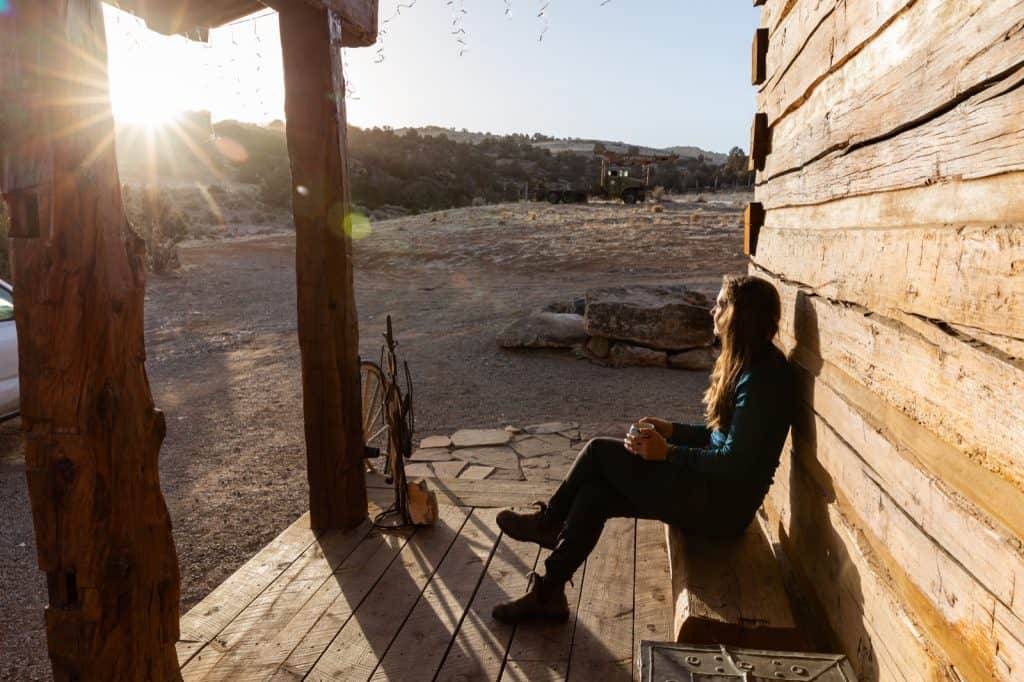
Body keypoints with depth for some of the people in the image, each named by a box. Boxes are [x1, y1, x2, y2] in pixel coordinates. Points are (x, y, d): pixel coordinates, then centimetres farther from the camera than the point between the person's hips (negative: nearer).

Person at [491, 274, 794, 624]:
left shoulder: (761, 379, -22)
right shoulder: (747, 363, 9)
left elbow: (734, 462, -24)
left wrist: (667, 452, -19)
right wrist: (672, 430, 5)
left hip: (722, 506, -9)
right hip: (715, 490, 9)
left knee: (599, 452, -8)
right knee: (594, 492, -2)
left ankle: (546, 522, 16)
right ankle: (548, 593, 8)